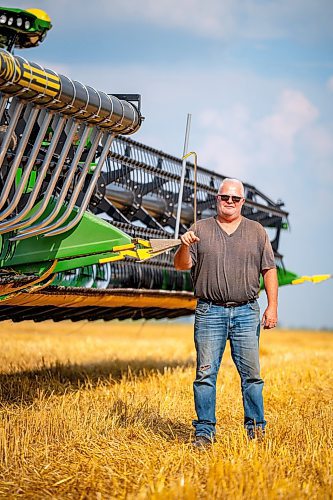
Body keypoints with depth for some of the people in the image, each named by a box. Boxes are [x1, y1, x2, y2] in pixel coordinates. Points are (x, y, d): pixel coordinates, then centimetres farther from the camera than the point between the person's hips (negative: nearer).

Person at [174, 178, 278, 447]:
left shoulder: (257, 232, 10)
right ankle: (205, 431, 5)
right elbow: (182, 265, 4)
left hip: (246, 313, 1)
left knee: (251, 373, 1)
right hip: (210, 312, 0)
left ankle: (256, 428, 11)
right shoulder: (200, 230, 8)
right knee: (206, 373, -2)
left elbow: (269, 270, 8)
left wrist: (272, 306, 0)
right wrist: (184, 247, -17)